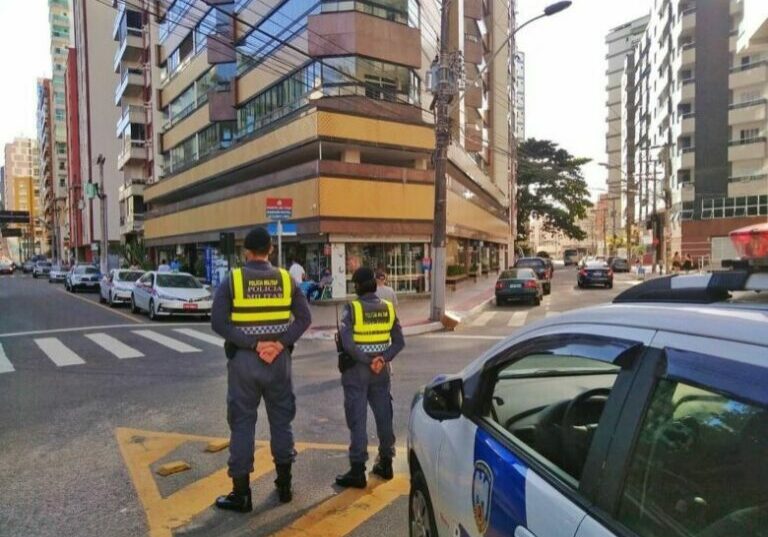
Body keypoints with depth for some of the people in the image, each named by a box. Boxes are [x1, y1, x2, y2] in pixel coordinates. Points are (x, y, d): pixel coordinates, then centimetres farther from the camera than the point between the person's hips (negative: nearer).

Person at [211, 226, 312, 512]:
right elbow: (304, 318, -4)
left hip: (244, 359, -2)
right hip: (278, 358, 2)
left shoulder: (232, 280, -5)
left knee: (242, 423, 7)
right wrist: (280, 343, -11)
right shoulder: (286, 279, 1)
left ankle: (241, 493, 14)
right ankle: (284, 483, 25)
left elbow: (218, 322, -13)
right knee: (281, 418, 14)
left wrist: (253, 344, -15)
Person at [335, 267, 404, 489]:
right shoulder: (388, 308, 2)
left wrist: (367, 361, -13)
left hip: (357, 370, -4)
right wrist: (383, 359, -9)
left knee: (357, 420, 2)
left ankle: (357, 471, 8)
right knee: (384, 416, 15)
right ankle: (385, 464, 27)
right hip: (381, 370, 5)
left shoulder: (352, 308, -12)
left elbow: (347, 343, -21)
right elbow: (399, 342, 0)